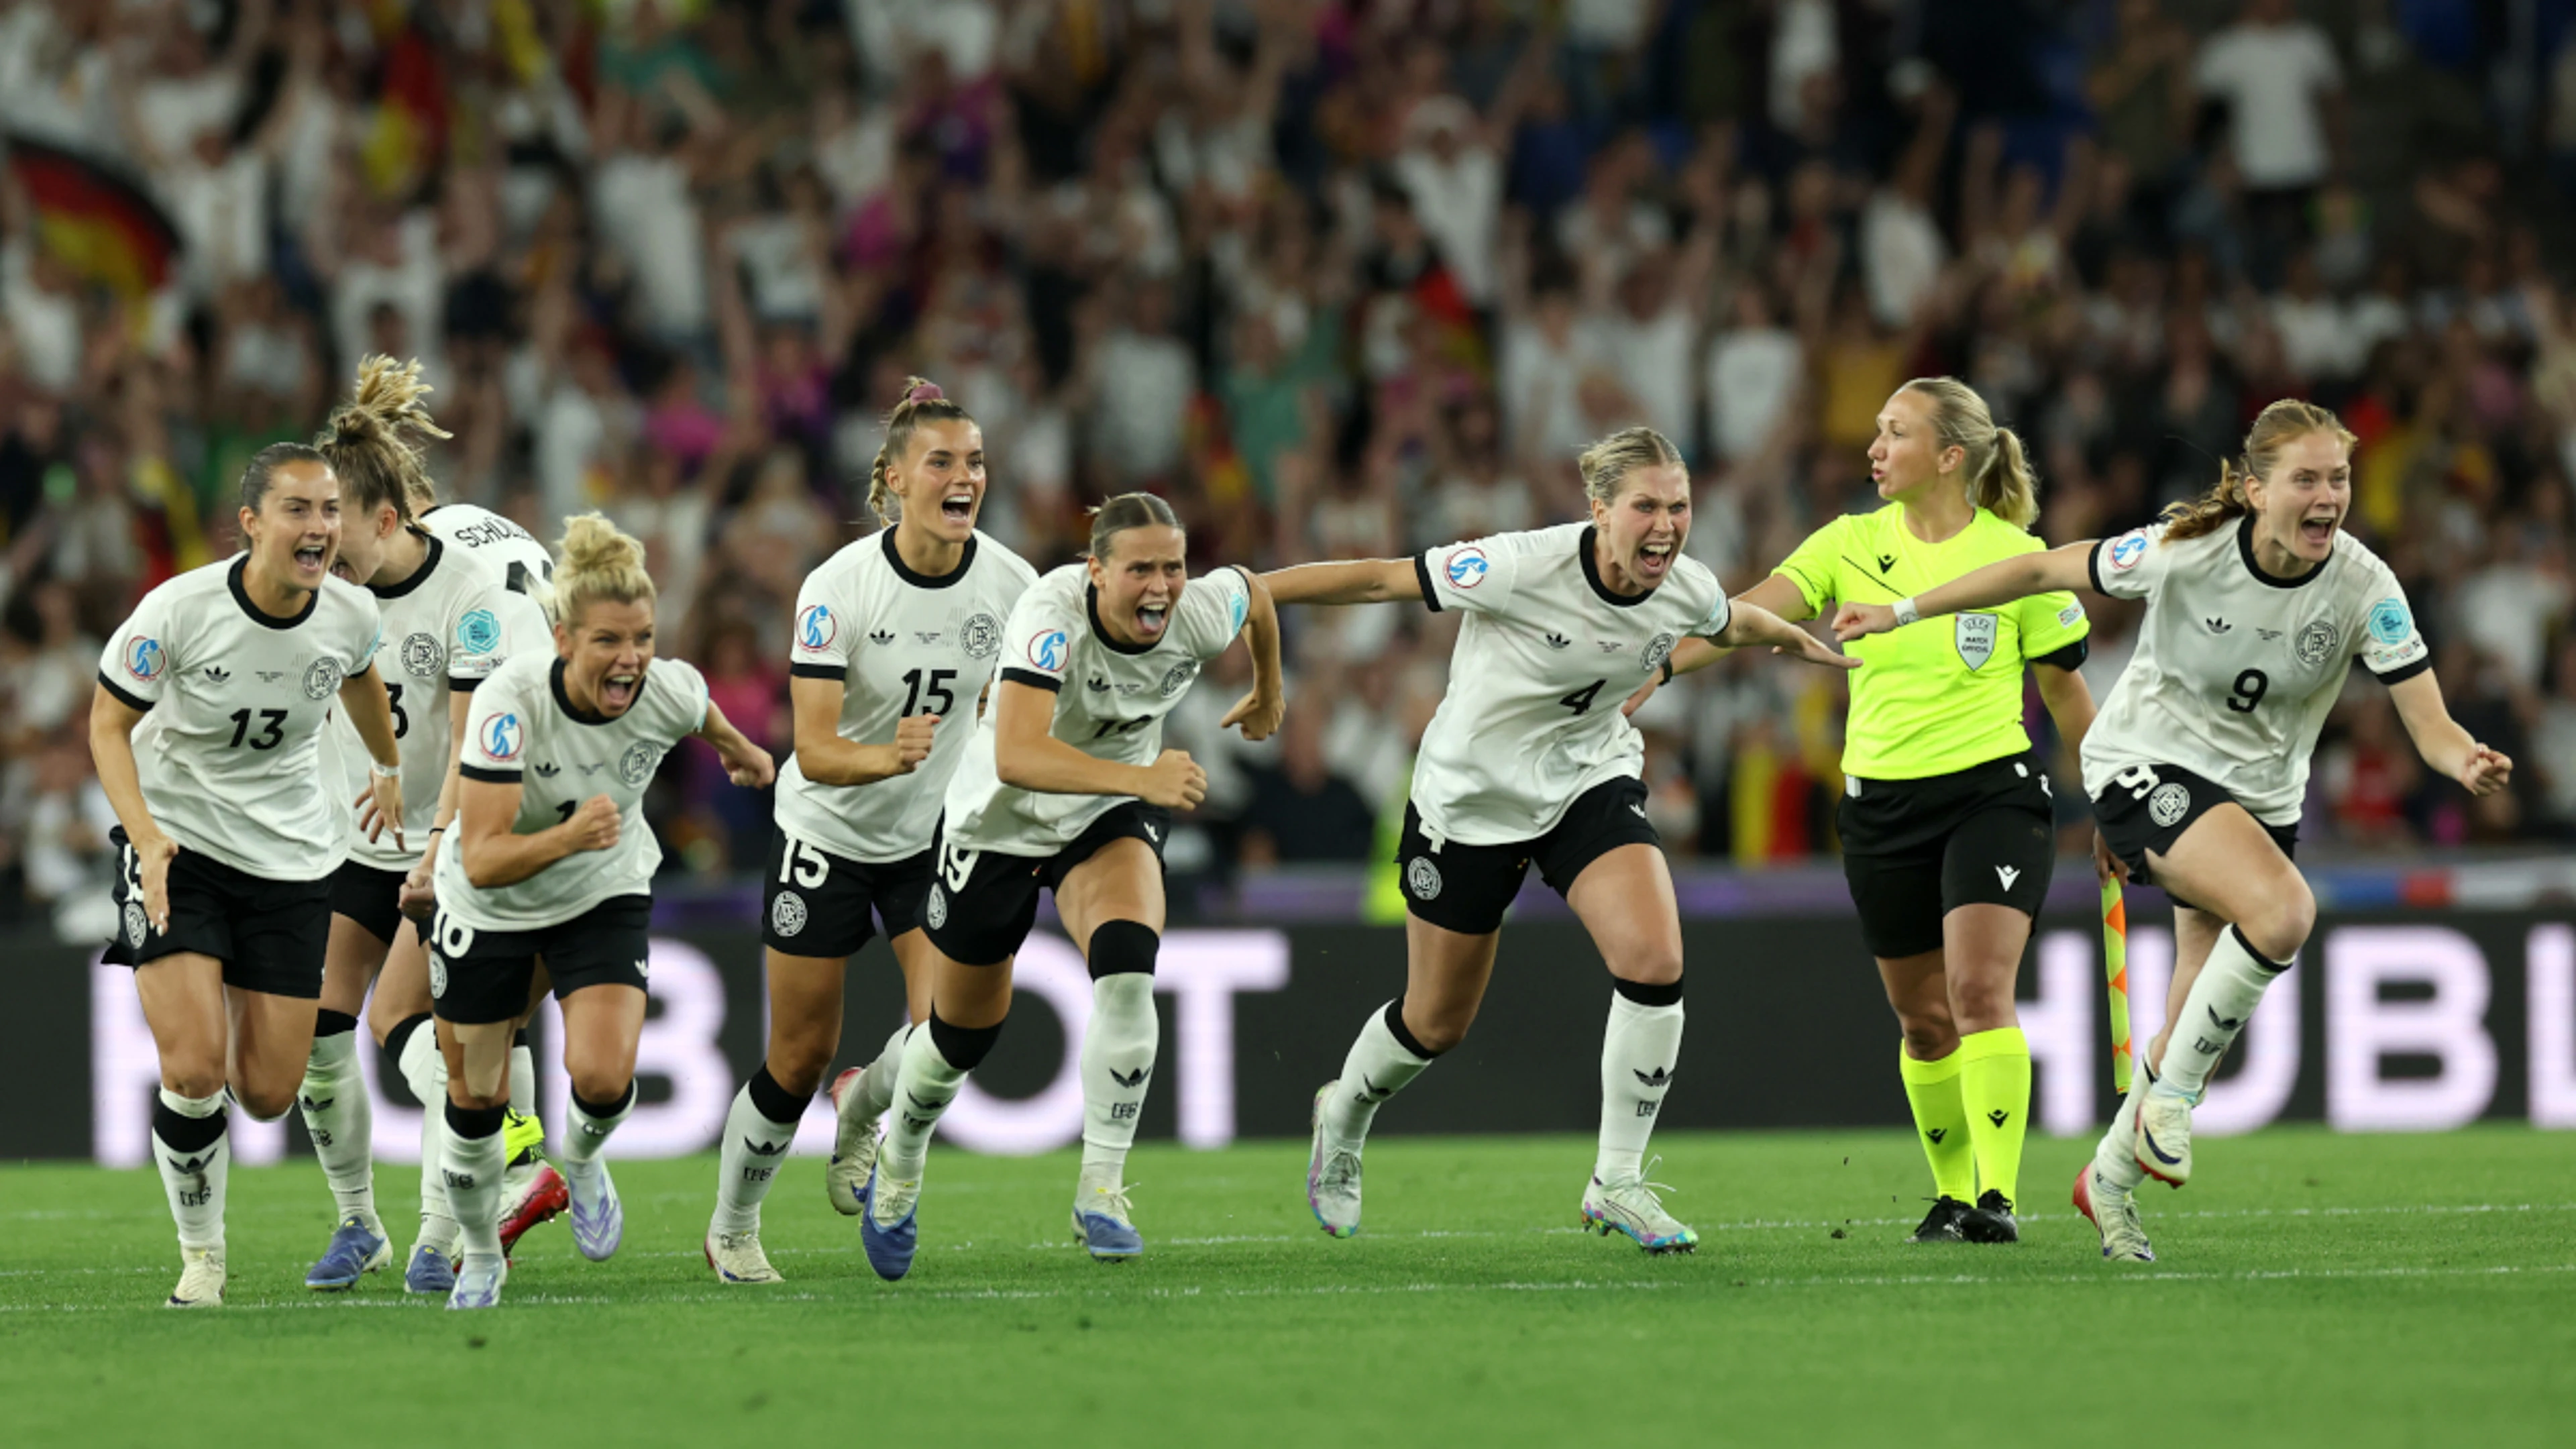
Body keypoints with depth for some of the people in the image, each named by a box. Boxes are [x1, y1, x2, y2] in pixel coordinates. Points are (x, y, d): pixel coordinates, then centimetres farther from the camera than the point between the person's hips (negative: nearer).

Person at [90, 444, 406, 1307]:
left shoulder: (350, 613, -9)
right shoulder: (178, 611, -20)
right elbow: (108, 723, -8)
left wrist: (388, 767, 33)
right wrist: (144, 832, -22)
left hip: (292, 858, 3)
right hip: (180, 843, -3)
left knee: (268, 1094, 1)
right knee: (194, 1067, -18)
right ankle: (201, 1253, 4)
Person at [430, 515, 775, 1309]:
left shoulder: (668, 691, -24)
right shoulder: (511, 700, -34)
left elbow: (707, 719, 4)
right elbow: (483, 859, -37)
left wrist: (743, 753, 25)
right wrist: (567, 835, -54)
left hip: (605, 895, 1)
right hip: (490, 910, -1)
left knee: (603, 1079, -19)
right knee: (476, 1098, 9)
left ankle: (582, 1160, 18)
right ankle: (480, 1258, 37)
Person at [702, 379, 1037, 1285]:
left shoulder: (1009, 584, -12)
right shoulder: (840, 587, -22)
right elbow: (815, 750, -26)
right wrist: (890, 757, -44)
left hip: (937, 834, 3)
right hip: (829, 835, -3)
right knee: (800, 1056, 3)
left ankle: (862, 1112, 20)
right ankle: (732, 1229, 28)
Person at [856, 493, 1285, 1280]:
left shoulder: (1203, 615, -22)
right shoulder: (1051, 616, -37)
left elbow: (1255, 592, 6)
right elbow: (1016, 756, -50)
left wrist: (1268, 694, 24)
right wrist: (1141, 778, -61)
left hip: (1111, 818, 2)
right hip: (1000, 820, -2)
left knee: (1127, 969, -29)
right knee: (963, 1031, 13)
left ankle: (1101, 1190, -19)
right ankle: (898, 1166, 46)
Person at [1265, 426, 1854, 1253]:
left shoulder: (1687, 592, -13)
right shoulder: (1523, 569, -29)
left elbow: (1741, 624, 13)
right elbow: (1378, 581, -20)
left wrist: (1818, 648, 29)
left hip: (1591, 783, 3)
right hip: (1471, 802, -3)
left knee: (1654, 962, -22)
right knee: (1437, 1024, 10)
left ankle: (1617, 1184, -6)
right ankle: (1344, 1115, 46)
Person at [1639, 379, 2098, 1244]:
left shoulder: (2018, 559, -5)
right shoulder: (1850, 546, 2)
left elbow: (2066, 692, 4)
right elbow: (1750, 615, -9)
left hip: (1992, 791, -4)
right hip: (1881, 806, 4)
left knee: (1979, 989, -19)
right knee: (1922, 1017, 8)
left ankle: (1999, 1197, -20)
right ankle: (1952, 1193, 23)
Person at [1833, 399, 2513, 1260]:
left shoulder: (2364, 589, -15)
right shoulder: (2185, 551, -20)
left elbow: (2431, 727, -18)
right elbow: (2041, 571, -8)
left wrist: (2469, 766, -42)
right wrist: (1904, 612, -4)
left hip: (2260, 794, 4)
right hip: (2147, 766, -4)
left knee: (2196, 1037, 8)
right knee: (2284, 910, -32)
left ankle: (2111, 1175, 34)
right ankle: (2171, 1088, -12)